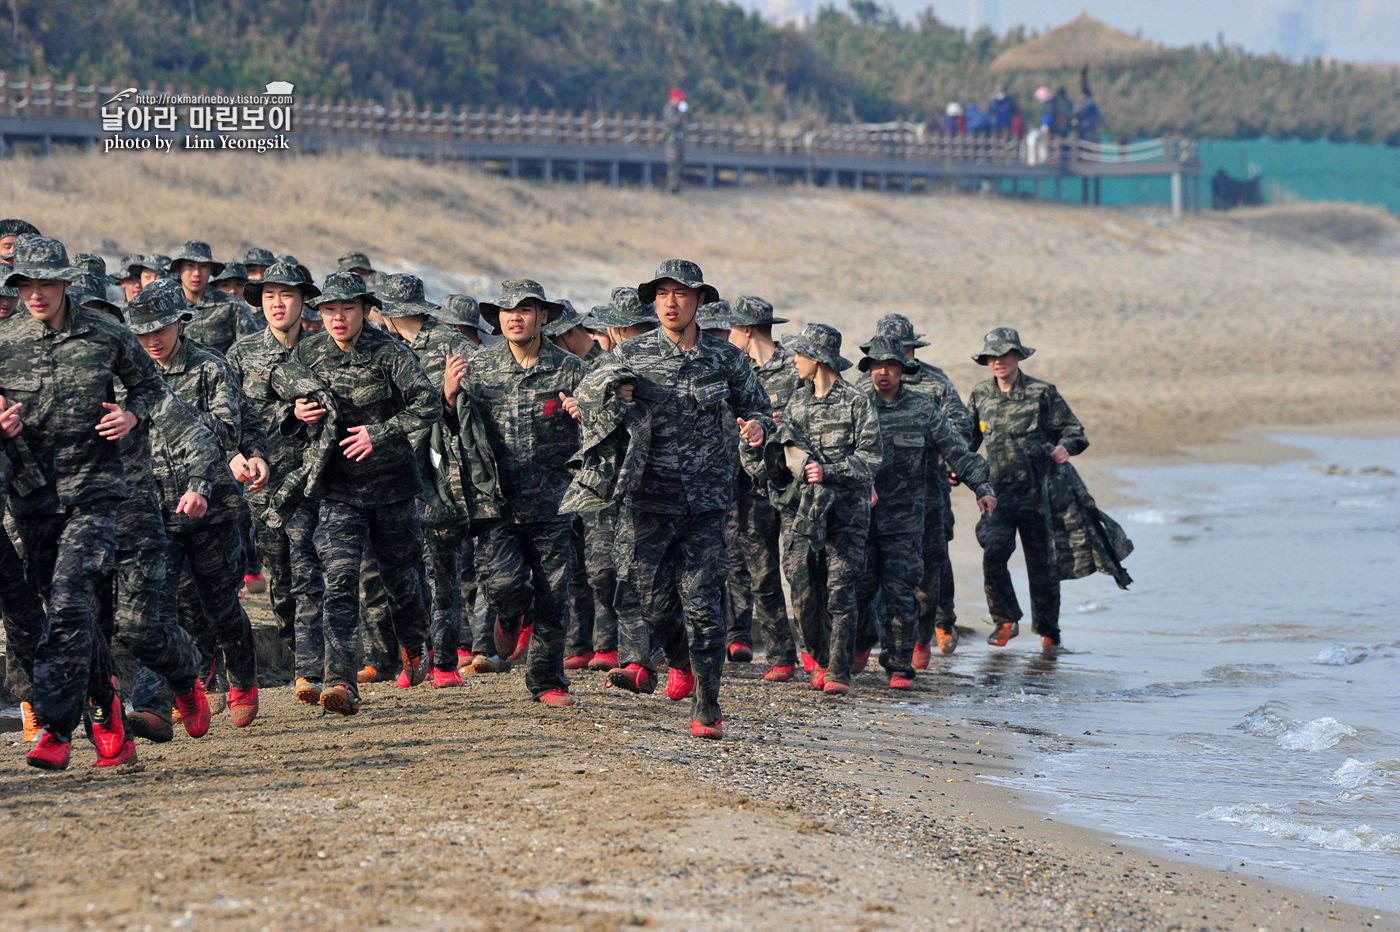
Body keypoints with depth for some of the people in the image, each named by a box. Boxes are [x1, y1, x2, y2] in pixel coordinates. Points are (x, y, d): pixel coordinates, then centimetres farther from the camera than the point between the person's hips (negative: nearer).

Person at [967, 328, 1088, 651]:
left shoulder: (1042, 393, -1)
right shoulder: (980, 395, 9)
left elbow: (1074, 430, 4)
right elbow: (969, 438, 21)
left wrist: (1065, 447, -17)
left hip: (1037, 492, -2)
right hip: (998, 492, 2)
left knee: (1042, 564, 6)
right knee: (993, 555, -17)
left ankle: (1048, 632, 23)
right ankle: (1006, 621, 4)